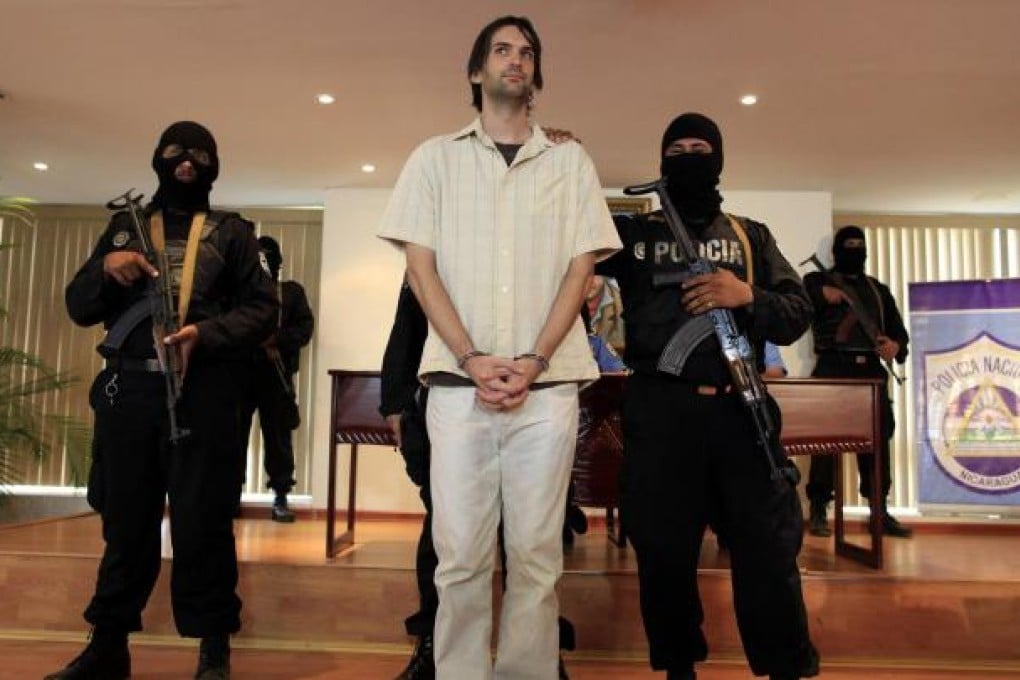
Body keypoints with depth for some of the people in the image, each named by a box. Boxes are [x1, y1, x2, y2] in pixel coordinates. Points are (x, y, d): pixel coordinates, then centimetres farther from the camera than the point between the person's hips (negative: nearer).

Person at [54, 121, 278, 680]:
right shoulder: (124, 226, 18)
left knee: (202, 520, -1)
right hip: (127, 388, 3)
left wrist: (205, 333, -15)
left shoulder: (232, 232, 11)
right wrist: (105, 270, -6)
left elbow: (262, 309, 1)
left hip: (202, 392, -3)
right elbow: (78, 307, 15)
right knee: (125, 517, 10)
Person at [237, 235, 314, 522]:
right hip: (240, 370, 1)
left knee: (278, 434, 1)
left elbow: (305, 327, 2)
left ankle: (281, 496, 7)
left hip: (276, 374, -1)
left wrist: (276, 339, -13)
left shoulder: (292, 291, 13)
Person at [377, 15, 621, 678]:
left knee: (536, 552, 4)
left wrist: (534, 361, -7)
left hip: (548, 385, 1)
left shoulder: (570, 161, 14)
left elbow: (580, 269, 7)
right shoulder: (436, 157, 12)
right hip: (458, 382, 0)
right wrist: (471, 358, -9)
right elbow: (421, 266, 5)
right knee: (461, 553, 1)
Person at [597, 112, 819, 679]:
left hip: (740, 408, 1)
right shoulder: (633, 232, 11)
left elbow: (798, 315, 9)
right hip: (659, 411, 0)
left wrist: (748, 296, -8)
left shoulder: (752, 236, 14)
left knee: (769, 551, 3)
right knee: (664, 550, 7)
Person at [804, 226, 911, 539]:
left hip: (871, 370, 5)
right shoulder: (818, 280, 10)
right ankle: (818, 510, -1)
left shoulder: (879, 289, 23)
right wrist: (821, 294, -25)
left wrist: (896, 345, -6)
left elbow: (898, 328, 17)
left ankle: (880, 510, 13)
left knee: (878, 438, 4)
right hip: (833, 369, -4)